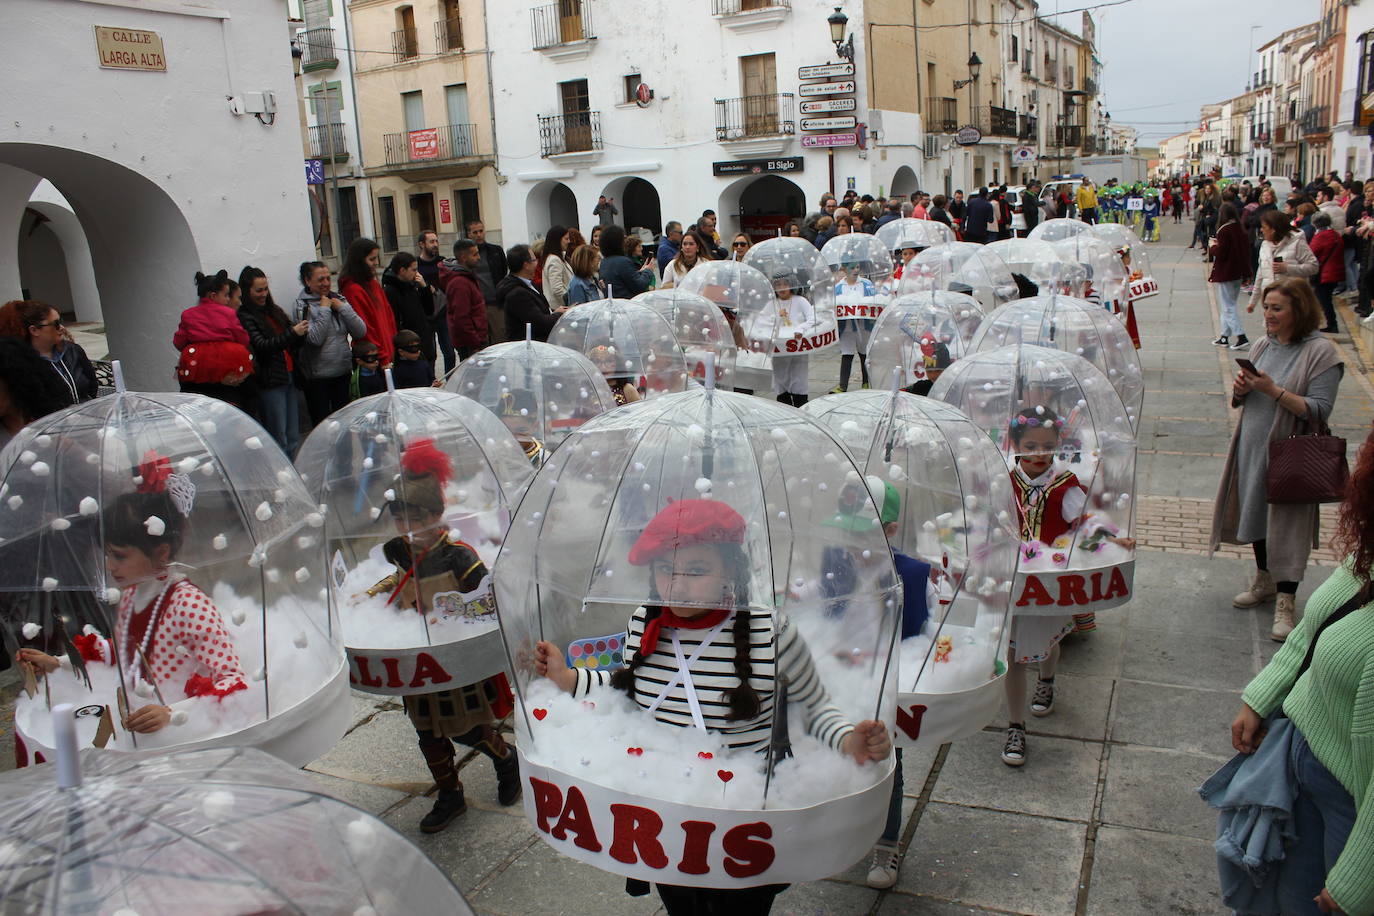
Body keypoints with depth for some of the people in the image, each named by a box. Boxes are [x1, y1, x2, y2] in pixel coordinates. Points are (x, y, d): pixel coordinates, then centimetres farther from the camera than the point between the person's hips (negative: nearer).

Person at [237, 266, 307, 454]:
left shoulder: (274, 311, 15)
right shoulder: (244, 317, -8)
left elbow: (295, 344, 17)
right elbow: (262, 346, -19)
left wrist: (302, 332, -5)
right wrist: (293, 332, -26)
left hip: (289, 376, 7)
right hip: (270, 381, -7)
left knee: (293, 438, 12)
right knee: (279, 440, -3)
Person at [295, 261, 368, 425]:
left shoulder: (339, 300, 6)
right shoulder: (302, 306, -6)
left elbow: (361, 332, -1)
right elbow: (315, 338, -19)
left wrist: (343, 308, -9)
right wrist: (324, 310, -13)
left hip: (343, 372, 4)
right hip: (317, 376, -4)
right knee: (322, 424, 4)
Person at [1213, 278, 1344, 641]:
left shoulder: (1321, 352, -13)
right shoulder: (1262, 345, 5)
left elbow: (1319, 410, -19)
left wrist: (1274, 390, -25)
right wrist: (1240, 390, -8)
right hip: (1253, 447, 7)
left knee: (1287, 525, -2)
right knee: (1256, 515, 18)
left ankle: (1284, 604, 7)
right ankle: (1264, 581, 37)